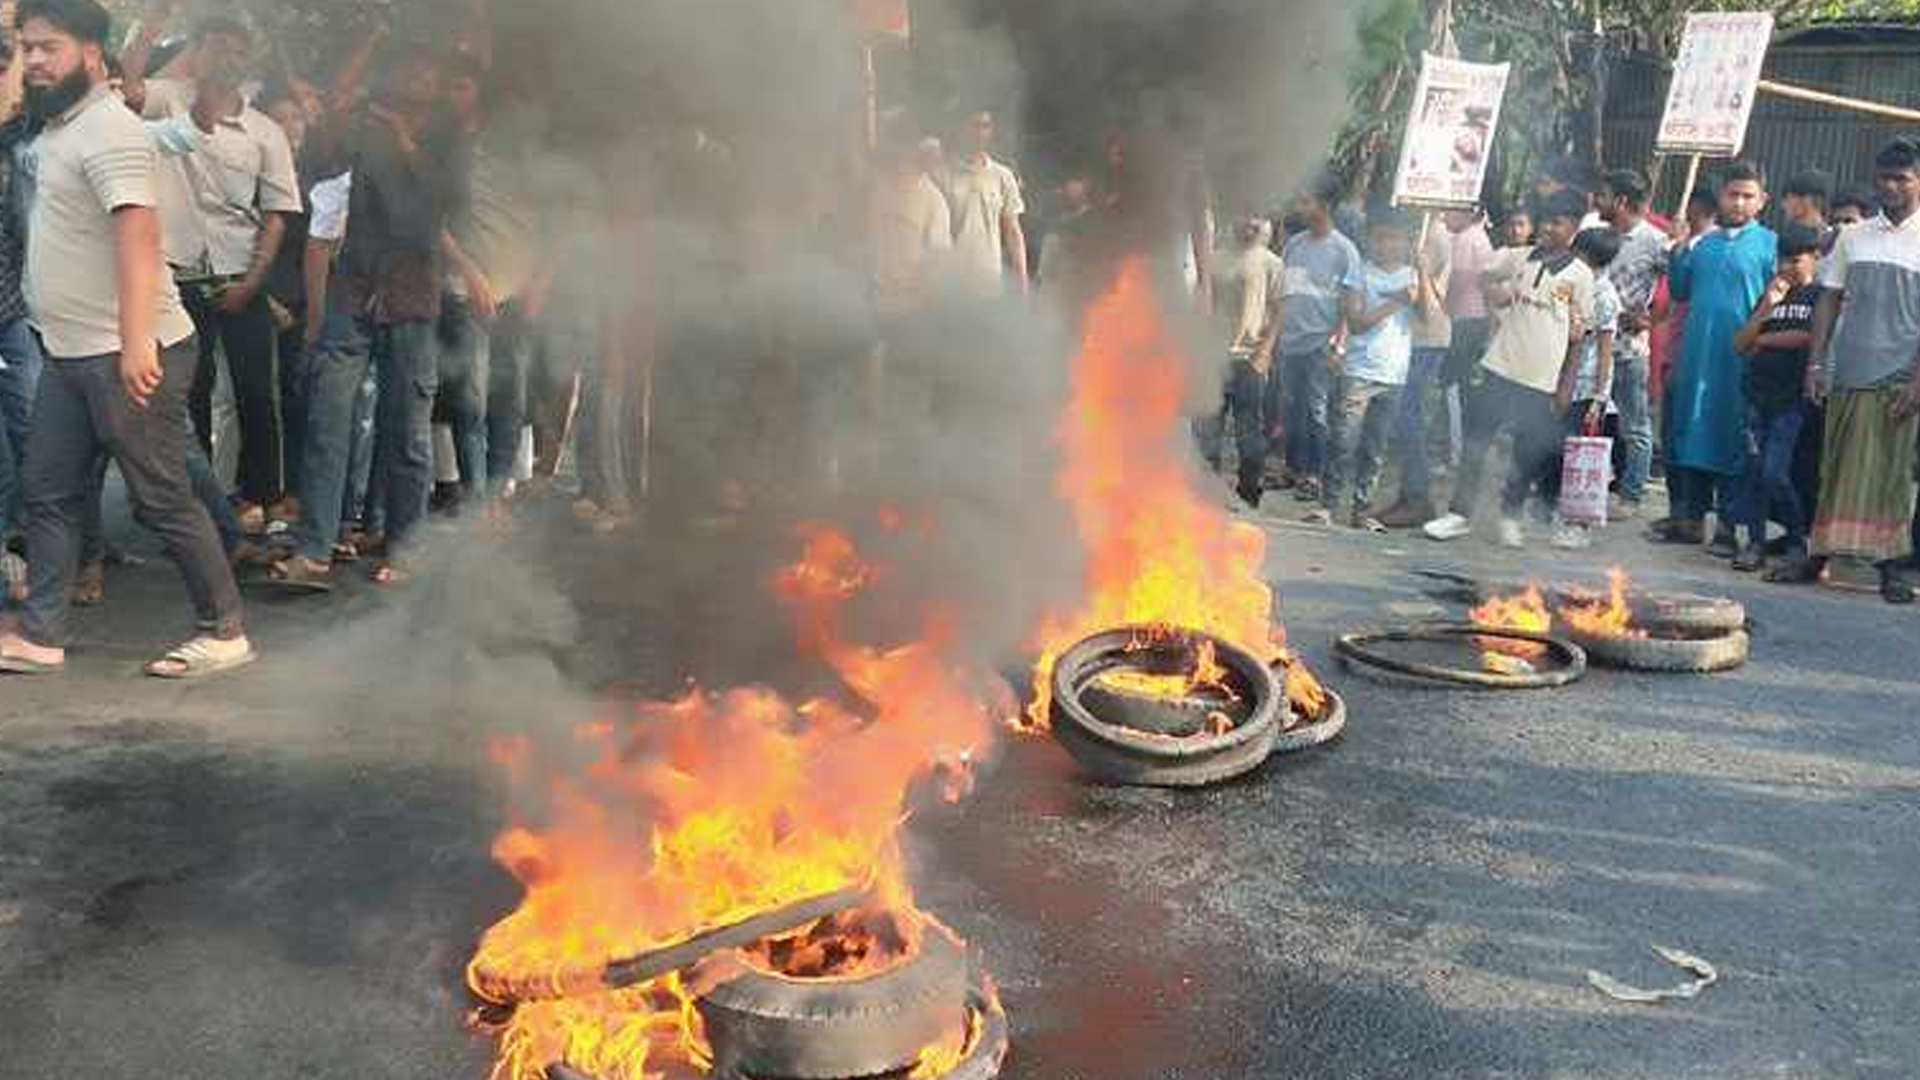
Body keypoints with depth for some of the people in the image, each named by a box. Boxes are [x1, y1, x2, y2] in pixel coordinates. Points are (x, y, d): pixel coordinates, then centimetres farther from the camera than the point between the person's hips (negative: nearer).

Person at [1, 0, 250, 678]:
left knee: (163, 498, -3)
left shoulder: (109, 130, -15)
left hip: (127, 355, -10)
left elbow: (138, 235, -26)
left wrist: (135, 343, -33)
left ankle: (225, 633, 8)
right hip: (69, 353, 10)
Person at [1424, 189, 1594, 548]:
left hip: (1542, 379, -1)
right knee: (1476, 441, 0)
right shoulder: (1518, 257, 6)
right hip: (1499, 366, 2)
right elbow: (1486, 278, 22)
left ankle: (1510, 516, 23)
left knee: (1528, 455, 6)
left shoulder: (1580, 275, 0)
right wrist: (1495, 292, -1)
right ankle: (1460, 513, 6)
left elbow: (1579, 333, 4)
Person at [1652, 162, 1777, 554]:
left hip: (1741, 360, -4)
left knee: (1733, 441, 1)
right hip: (1696, 355, 4)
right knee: (1690, 431, 8)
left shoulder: (1770, 244, 0)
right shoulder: (1702, 240, 11)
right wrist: (1679, 252, 0)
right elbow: (1680, 292, 12)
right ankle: (1689, 517, 18)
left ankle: (1728, 525, 8)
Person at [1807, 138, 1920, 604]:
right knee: (1837, 468, 7)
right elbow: (1829, 301, 12)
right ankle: (1821, 552, 13)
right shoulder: (1853, 238, 12)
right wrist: (1815, 364, 3)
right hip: (1848, 373, 3)